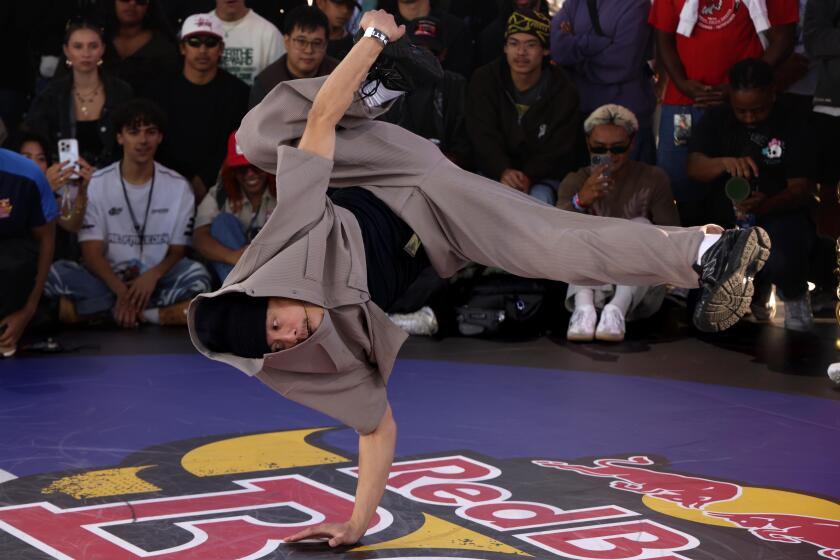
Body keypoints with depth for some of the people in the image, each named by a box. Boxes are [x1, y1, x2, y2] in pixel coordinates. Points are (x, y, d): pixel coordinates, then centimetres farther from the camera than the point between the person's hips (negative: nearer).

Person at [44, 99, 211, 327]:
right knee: (57, 273, -28)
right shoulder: (96, 184, 1)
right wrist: (121, 290, -23)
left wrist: (153, 276, -17)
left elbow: (177, 251, 5)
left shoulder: (178, 186, 5)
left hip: (156, 281, 1)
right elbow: (92, 253, -6)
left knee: (197, 275, -30)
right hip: (108, 281, 0)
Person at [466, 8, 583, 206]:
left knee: (540, 198, -34)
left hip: (543, 176, -1)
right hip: (494, 171, 1)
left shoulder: (563, 91, -6)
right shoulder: (484, 80, -3)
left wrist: (529, 177, -27)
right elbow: (483, 136, -12)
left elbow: (559, 151, -8)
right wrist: (504, 172, -32)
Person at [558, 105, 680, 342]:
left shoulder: (653, 180, 3)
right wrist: (579, 201, -34)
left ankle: (618, 307, -42)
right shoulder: (575, 182, 5)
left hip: (640, 291, -1)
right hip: (589, 285, 1)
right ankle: (584, 305, -42)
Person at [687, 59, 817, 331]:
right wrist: (725, 163, -35)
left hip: (779, 214, -3)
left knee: (782, 262, -37)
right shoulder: (717, 119, 0)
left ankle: (793, 293, 5)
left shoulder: (791, 125, -7)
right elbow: (694, 168, -11)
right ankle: (755, 290, 20)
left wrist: (767, 205, -34)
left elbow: (802, 189, -11)